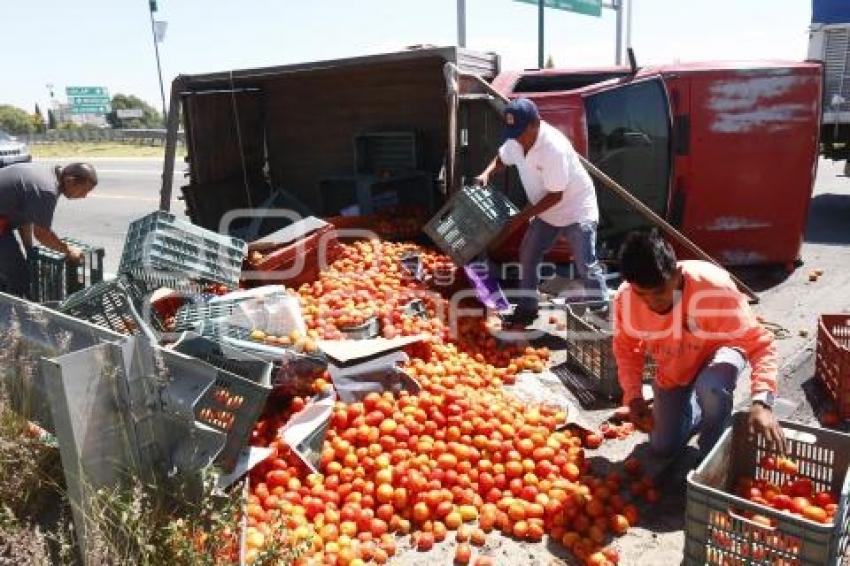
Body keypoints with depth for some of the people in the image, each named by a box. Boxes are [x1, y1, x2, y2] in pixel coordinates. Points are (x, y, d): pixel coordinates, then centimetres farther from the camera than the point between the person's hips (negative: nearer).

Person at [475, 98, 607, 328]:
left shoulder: (554, 147, -33)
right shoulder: (516, 140, -10)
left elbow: (555, 195, -28)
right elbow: (502, 158, 13)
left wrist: (521, 218, -26)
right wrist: (487, 173, -10)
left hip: (576, 210, -8)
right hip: (547, 211, 8)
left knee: (586, 266, -7)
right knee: (527, 256, 10)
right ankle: (526, 310, 24)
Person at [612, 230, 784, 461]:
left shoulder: (716, 290, -38)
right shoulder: (625, 299, -27)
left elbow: (760, 343, -33)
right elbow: (626, 349, -7)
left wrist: (761, 402, -48)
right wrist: (633, 395, -19)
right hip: (672, 372, 4)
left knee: (711, 390, -39)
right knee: (663, 449, 6)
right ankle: (699, 412, 37)